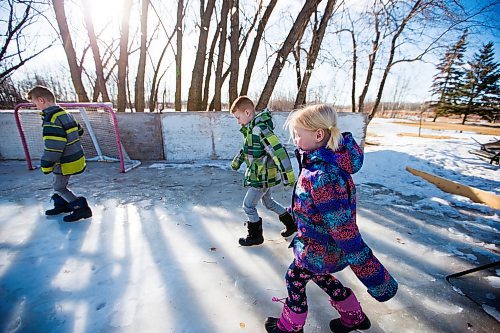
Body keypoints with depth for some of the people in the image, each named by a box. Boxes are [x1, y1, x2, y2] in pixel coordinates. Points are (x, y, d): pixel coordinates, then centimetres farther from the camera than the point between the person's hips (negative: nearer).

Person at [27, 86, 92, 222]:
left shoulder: (51, 118, -21)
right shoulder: (65, 113, 8)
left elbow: (53, 147, -26)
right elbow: (79, 131, 21)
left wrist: (46, 165, -17)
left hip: (67, 162, -9)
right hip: (76, 157, 9)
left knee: (59, 187, 6)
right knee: (60, 183, 24)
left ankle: (81, 208, 4)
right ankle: (61, 204, 38)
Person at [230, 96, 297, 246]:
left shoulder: (260, 129, -25)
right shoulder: (251, 128, 5)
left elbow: (278, 151, -31)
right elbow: (247, 148, 22)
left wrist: (288, 176, -32)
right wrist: (237, 161, 35)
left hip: (263, 177, -10)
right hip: (261, 176, 10)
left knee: (248, 206, 4)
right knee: (268, 202, 24)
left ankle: (255, 236, 26)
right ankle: (291, 224, 41)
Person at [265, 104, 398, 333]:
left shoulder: (321, 176, -36)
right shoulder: (329, 158, -6)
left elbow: (343, 228, -34)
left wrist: (374, 275, -26)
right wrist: (292, 213, 23)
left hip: (320, 249, -8)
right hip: (325, 243, 8)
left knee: (295, 279, 17)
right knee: (319, 275, 31)